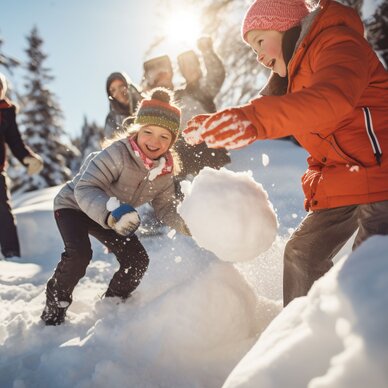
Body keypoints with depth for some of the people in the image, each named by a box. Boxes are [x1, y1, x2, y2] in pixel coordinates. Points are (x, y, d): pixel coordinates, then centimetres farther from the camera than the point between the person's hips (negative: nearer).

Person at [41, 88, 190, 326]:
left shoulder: (165, 172, -13)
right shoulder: (118, 154, -35)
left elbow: (166, 208, -5)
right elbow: (85, 189, -41)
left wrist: (187, 225, -26)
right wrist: (112, 211, -59)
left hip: (112, 216, 6)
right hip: (74, 205, -6)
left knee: (138, 261, -5)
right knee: (79, 254, -29)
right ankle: (55, 305, -2)